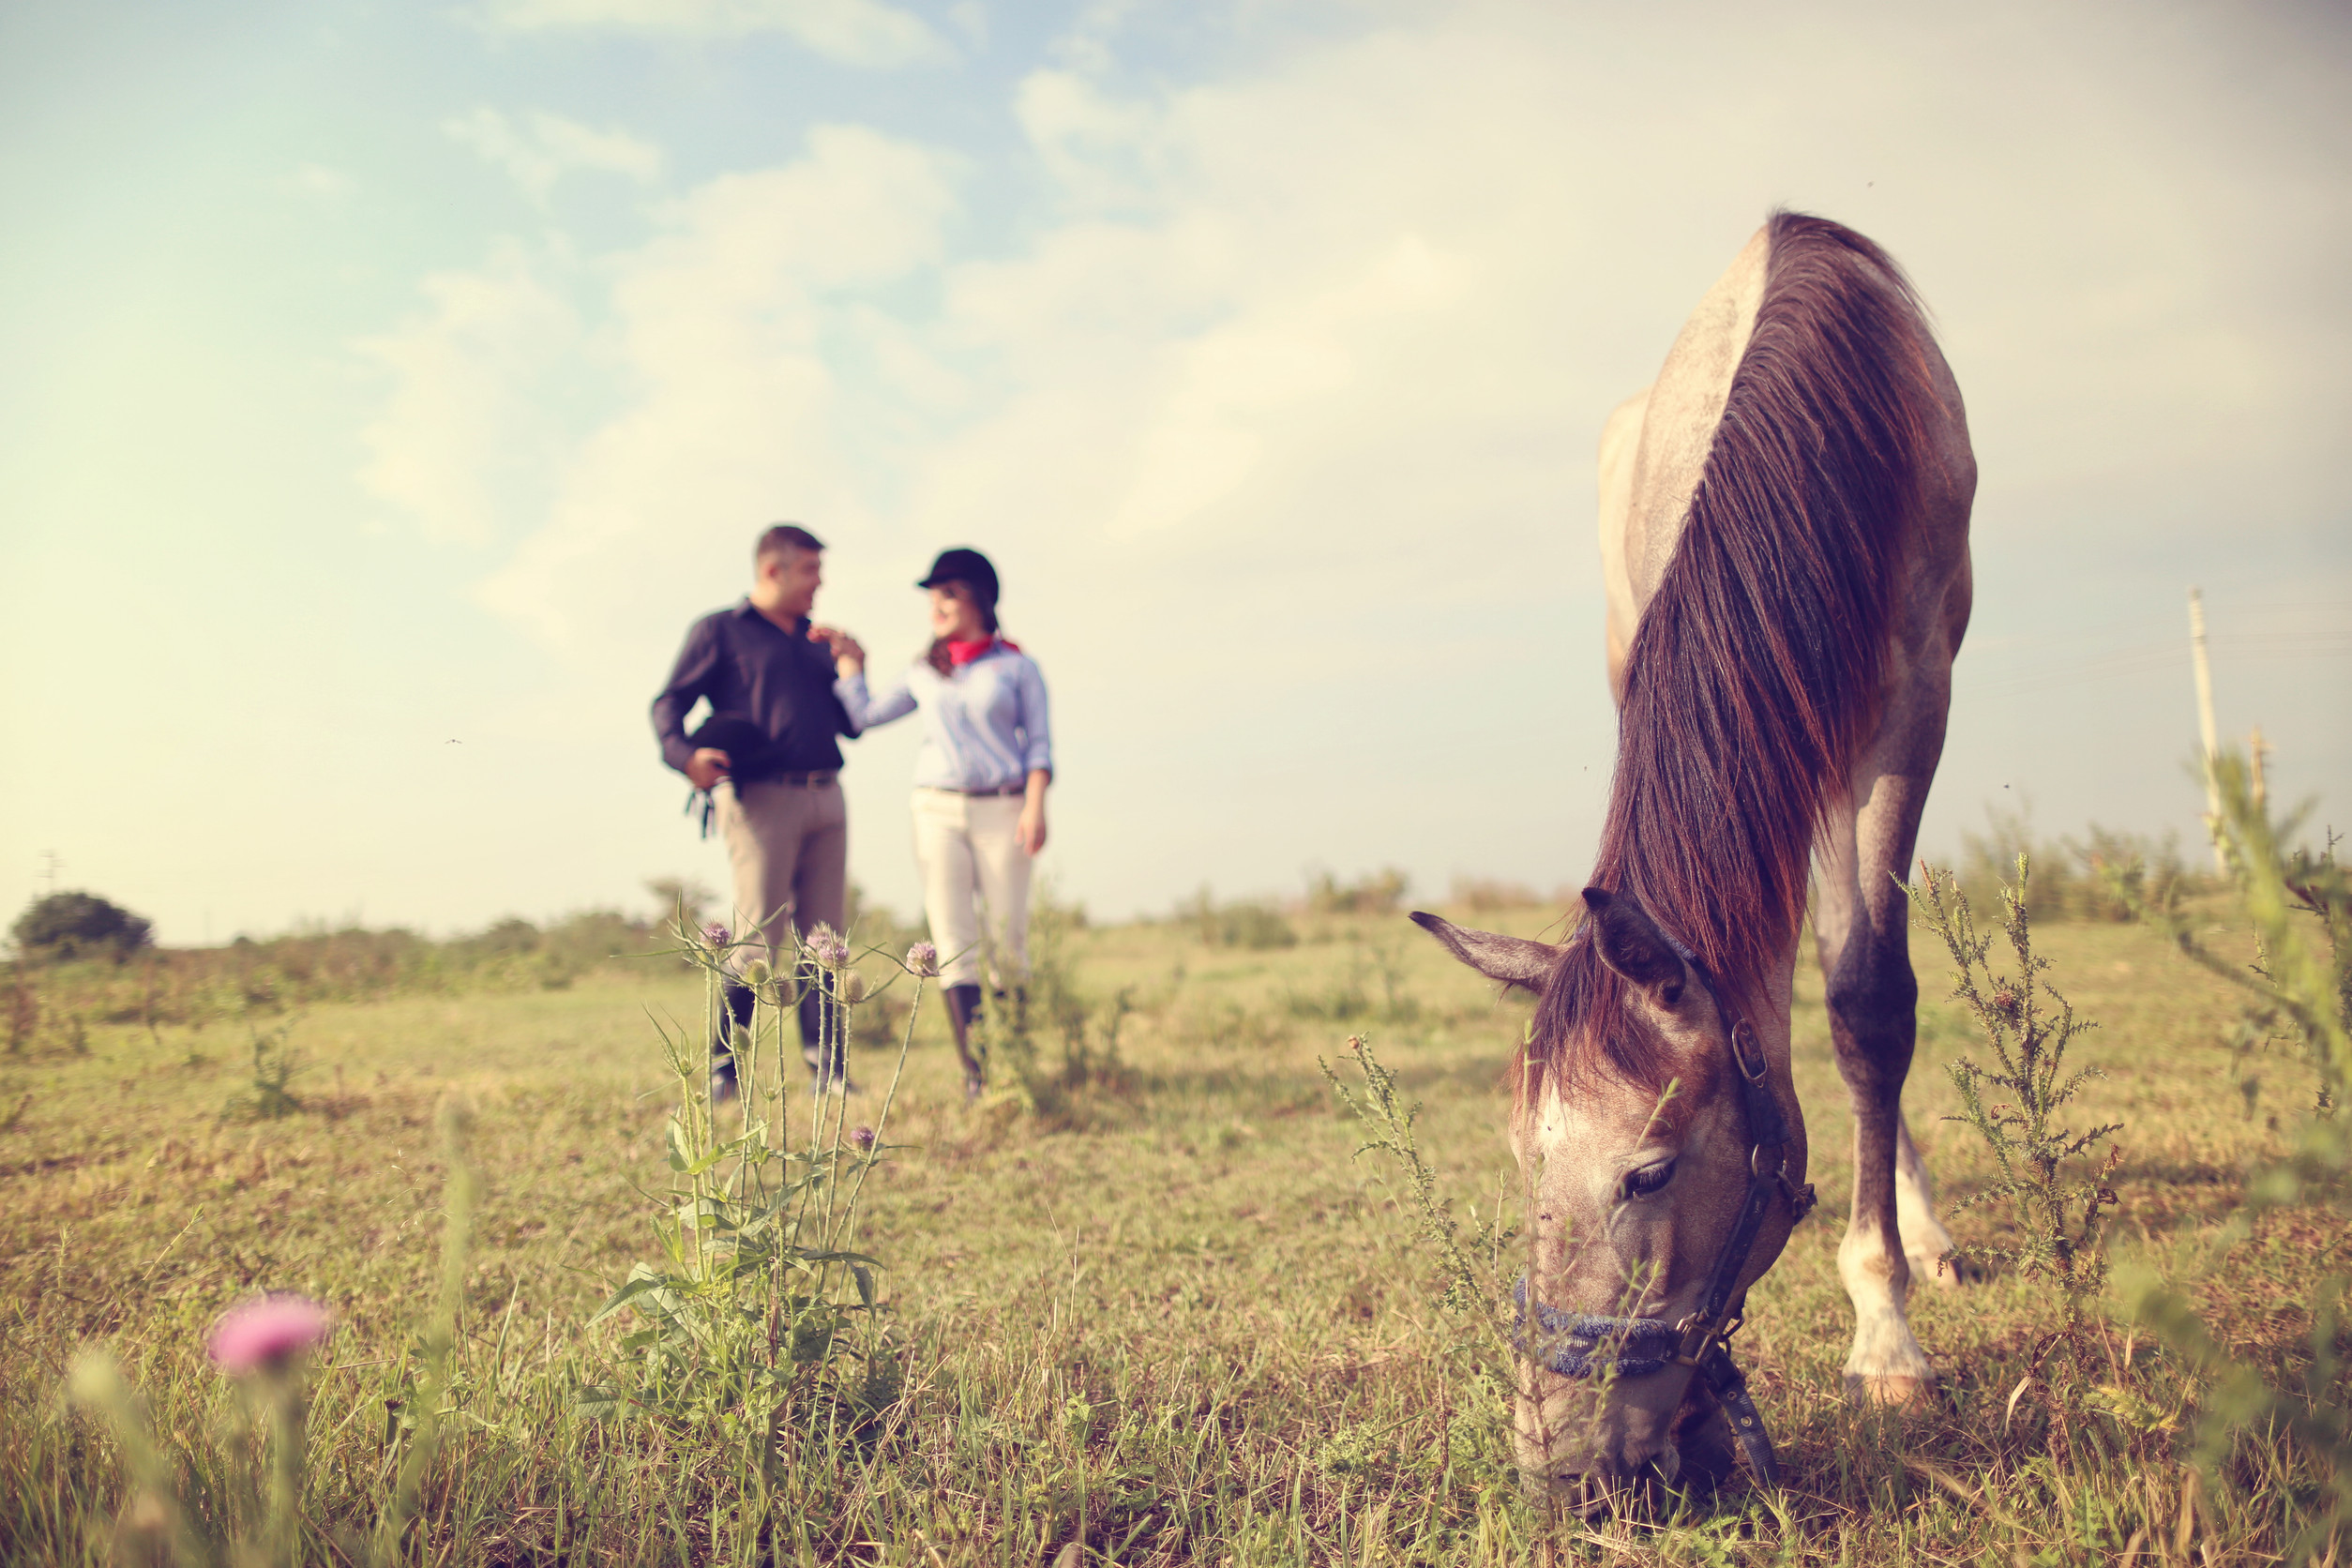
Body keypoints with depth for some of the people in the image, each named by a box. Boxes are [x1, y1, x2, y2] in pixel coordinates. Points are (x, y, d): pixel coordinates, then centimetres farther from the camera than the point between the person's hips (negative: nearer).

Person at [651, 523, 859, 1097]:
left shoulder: (816, 640, 23)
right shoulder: (720, 631, 6)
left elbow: (852, 724, 23)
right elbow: (668, 704, 0)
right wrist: (685, 754, -19)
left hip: (824, 797, 6)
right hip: (760, 797, -6)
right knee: (759, 940, -9)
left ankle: (826, 1068, 8)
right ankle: (723, 1068, 2)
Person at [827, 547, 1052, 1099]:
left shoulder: (1017, 666, 5)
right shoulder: (924, 672, 14)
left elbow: (1038, 742, 1)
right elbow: (864, 715, 19)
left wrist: (1035, 805, -11)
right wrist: (849, 661, 17)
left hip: (1002, 810, -2)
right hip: (938, 810, 2)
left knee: (1009, 941, -1)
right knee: (954, 943, -6)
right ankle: (976, 1072, -7)